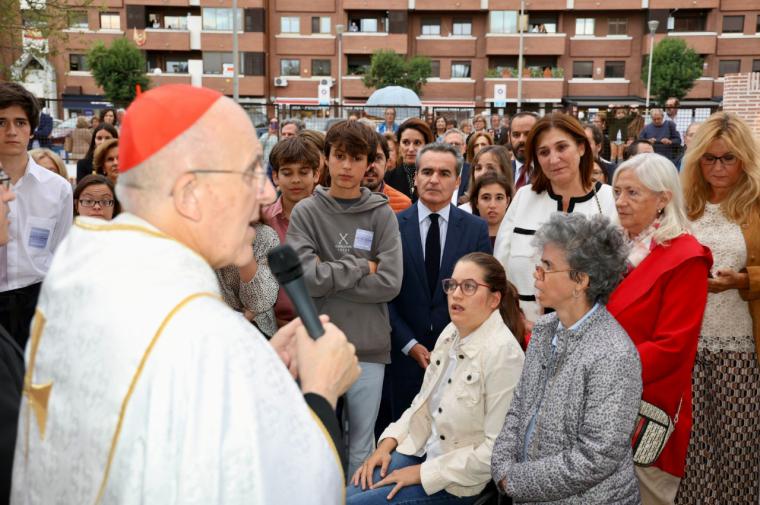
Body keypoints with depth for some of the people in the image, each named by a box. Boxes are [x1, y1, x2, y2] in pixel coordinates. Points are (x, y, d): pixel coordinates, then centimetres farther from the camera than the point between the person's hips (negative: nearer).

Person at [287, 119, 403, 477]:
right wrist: (360, 266, -9)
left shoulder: (382, 214, 1)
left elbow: (389, 283, -9)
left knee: (362, 447, 12)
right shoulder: (306, 212, 0)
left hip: (369, 346, 1)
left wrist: (330, 278, -11)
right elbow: (304, 277, -13)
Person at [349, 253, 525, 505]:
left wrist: (424, 471, -17)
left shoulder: (504, 352, -21)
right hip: (419, 449, 6)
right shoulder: (450, 333, 2)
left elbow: (498, 448, -21)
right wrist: (387, 444, -1)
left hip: (458, 482, -6)